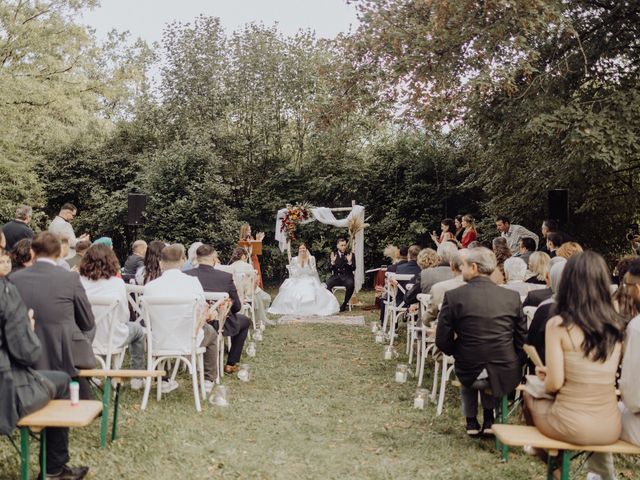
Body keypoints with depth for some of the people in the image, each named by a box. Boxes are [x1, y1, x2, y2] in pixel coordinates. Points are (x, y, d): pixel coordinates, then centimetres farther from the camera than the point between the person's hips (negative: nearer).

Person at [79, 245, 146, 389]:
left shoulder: (80, 281, -11)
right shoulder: (117, 283, -15)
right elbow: (124, 317, -7)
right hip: (111, 339, -3)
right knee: (138, 329, 26)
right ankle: (137, 379, 31)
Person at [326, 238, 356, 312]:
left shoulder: (350, 255, 6)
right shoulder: (333, 255, 8)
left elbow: (353, 269, -1)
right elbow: (331, 270, 2)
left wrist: (350, 261, -19)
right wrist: (332, 262, -17)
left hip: (347, 276, -1)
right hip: (336, 276, 1)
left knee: (351, 284, -35)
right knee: (327, 284, -30)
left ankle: (345, 303, -14)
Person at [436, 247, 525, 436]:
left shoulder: (453, 296, -10)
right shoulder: (512, 296, -4)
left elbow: (443, 342, -7)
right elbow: (522, 340, 1)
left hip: (469, 375, -1)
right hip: (505, 375, 1)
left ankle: (471, 421, 33)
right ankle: (488, 419, 34)